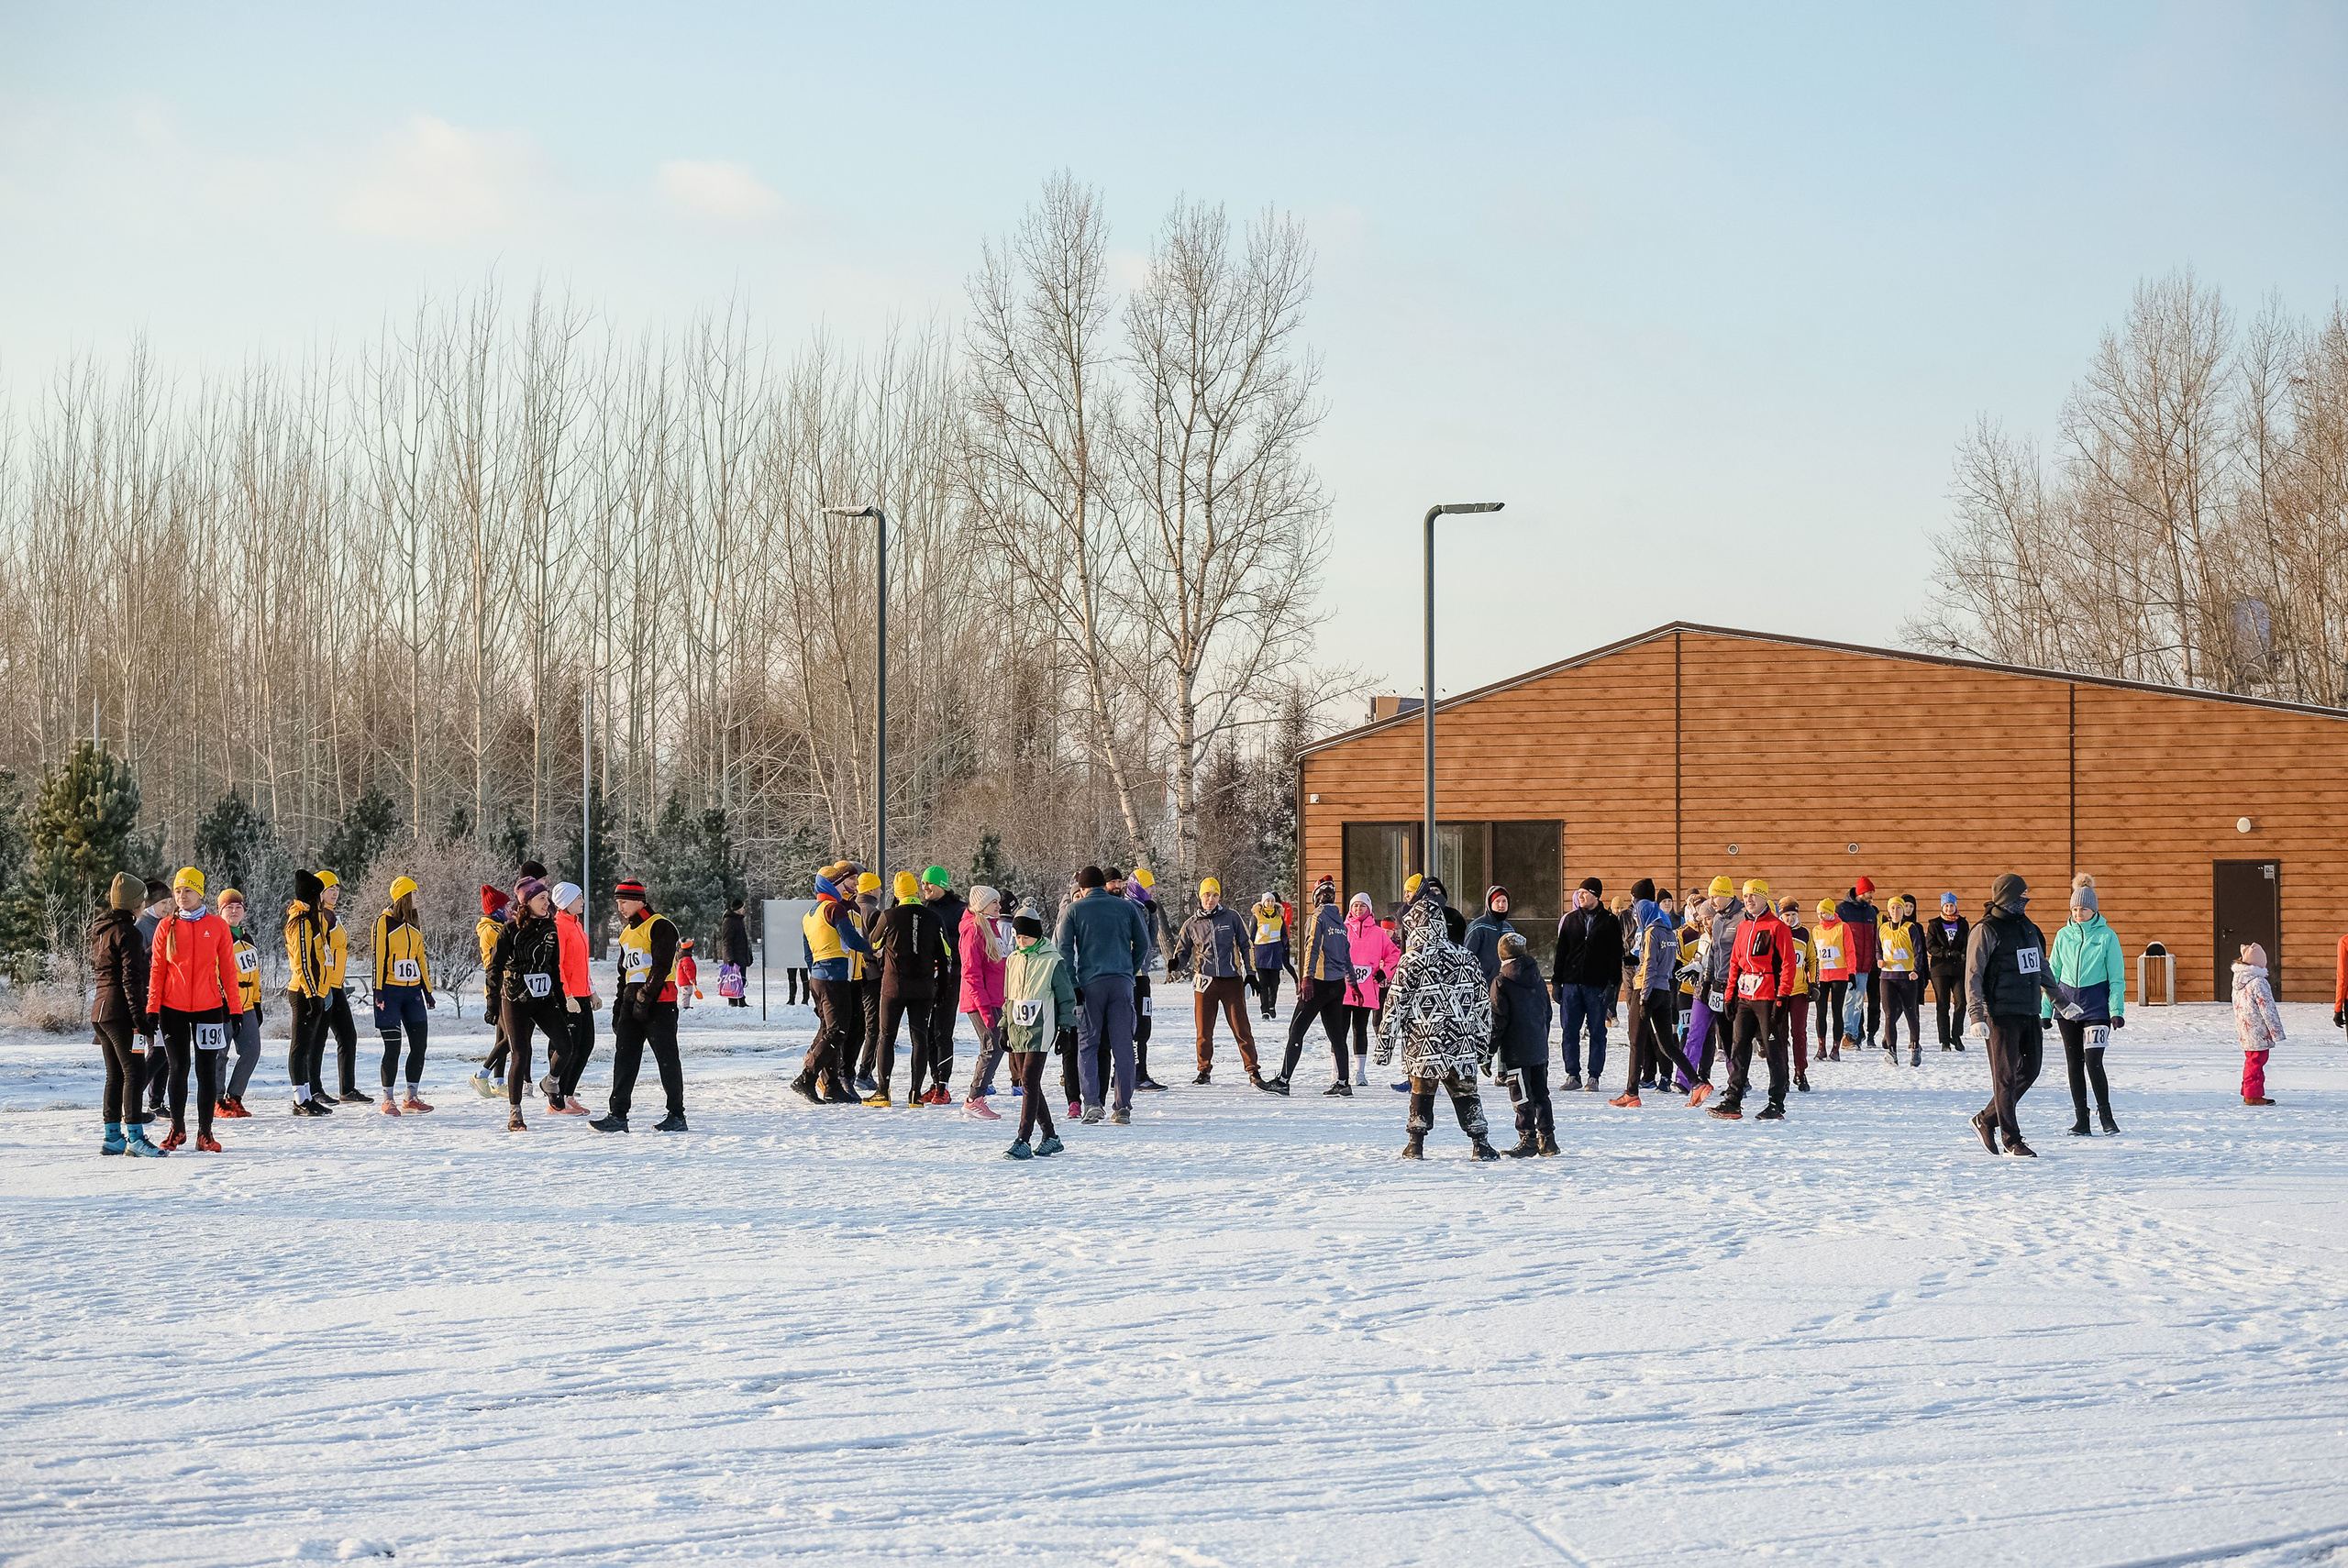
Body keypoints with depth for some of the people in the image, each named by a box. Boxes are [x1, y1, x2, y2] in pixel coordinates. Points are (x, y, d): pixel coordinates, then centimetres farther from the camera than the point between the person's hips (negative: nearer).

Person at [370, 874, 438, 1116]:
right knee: (393, 1048, -6)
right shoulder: (385, 921, -5)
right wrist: (378, 991, -15)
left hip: (412, 991, 7)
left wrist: (428, 991, 18)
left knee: (419, 1044, 3)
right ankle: (388, 1101, 2)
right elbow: (378, 957, -9)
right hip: (391, 991, -7)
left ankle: (412, 1098, 11)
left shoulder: (414, 924, 16)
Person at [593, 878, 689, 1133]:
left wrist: (644, 998, -18)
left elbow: (661, 967, -16)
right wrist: (618, 1006, 20)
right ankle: (618, 1115, 2)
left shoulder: (660, 927, -8)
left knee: (667, 1059, -4)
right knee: (624, 1057, 2)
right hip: (632, 1003, 8)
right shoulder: (627, 932, 19)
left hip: (659, 1004, -8)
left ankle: (677, 1116, 2)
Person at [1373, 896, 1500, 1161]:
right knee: (1465, 1091, 9)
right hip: (1462, 1044, 3)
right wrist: (1483, 1041, 19)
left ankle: (1416, 1144, 10)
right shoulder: (1466, 957, 5)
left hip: (1423, 1045, -3)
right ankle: (1480, 1144, 6)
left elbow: (1395, 1005, -7)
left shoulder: (1411, 961, -8)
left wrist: (1385, 1044, -1)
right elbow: (1483, 1003, 10)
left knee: (1421, 1092, 9)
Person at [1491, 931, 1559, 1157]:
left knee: (1522, 1096, -4)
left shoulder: (1501, 982, -11)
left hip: (1516, 1051, -7)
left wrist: (1490, 1049, -6)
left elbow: (1498, 1020, -13)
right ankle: (1547, 1140, 17)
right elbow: (1547, 1012, 16)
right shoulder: (1536, 978, 8)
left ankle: (1528, 1140, -6)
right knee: (1540, 1093, 13)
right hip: (1540, 1049, 7)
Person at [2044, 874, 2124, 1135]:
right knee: (2074, 1065, 5)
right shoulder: (2063, 935, 7)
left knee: (2093, 1063, -13)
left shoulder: (2106, 936, -3)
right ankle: (2081, 1121, 12)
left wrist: (2117, 1011, -9)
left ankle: (2107, 1117, 1)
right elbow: (2052, 974, 11)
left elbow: (2117, 977, -1)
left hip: (2096, 1006, -4)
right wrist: (2045, 1010, 7)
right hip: (2067, 1005, 4)